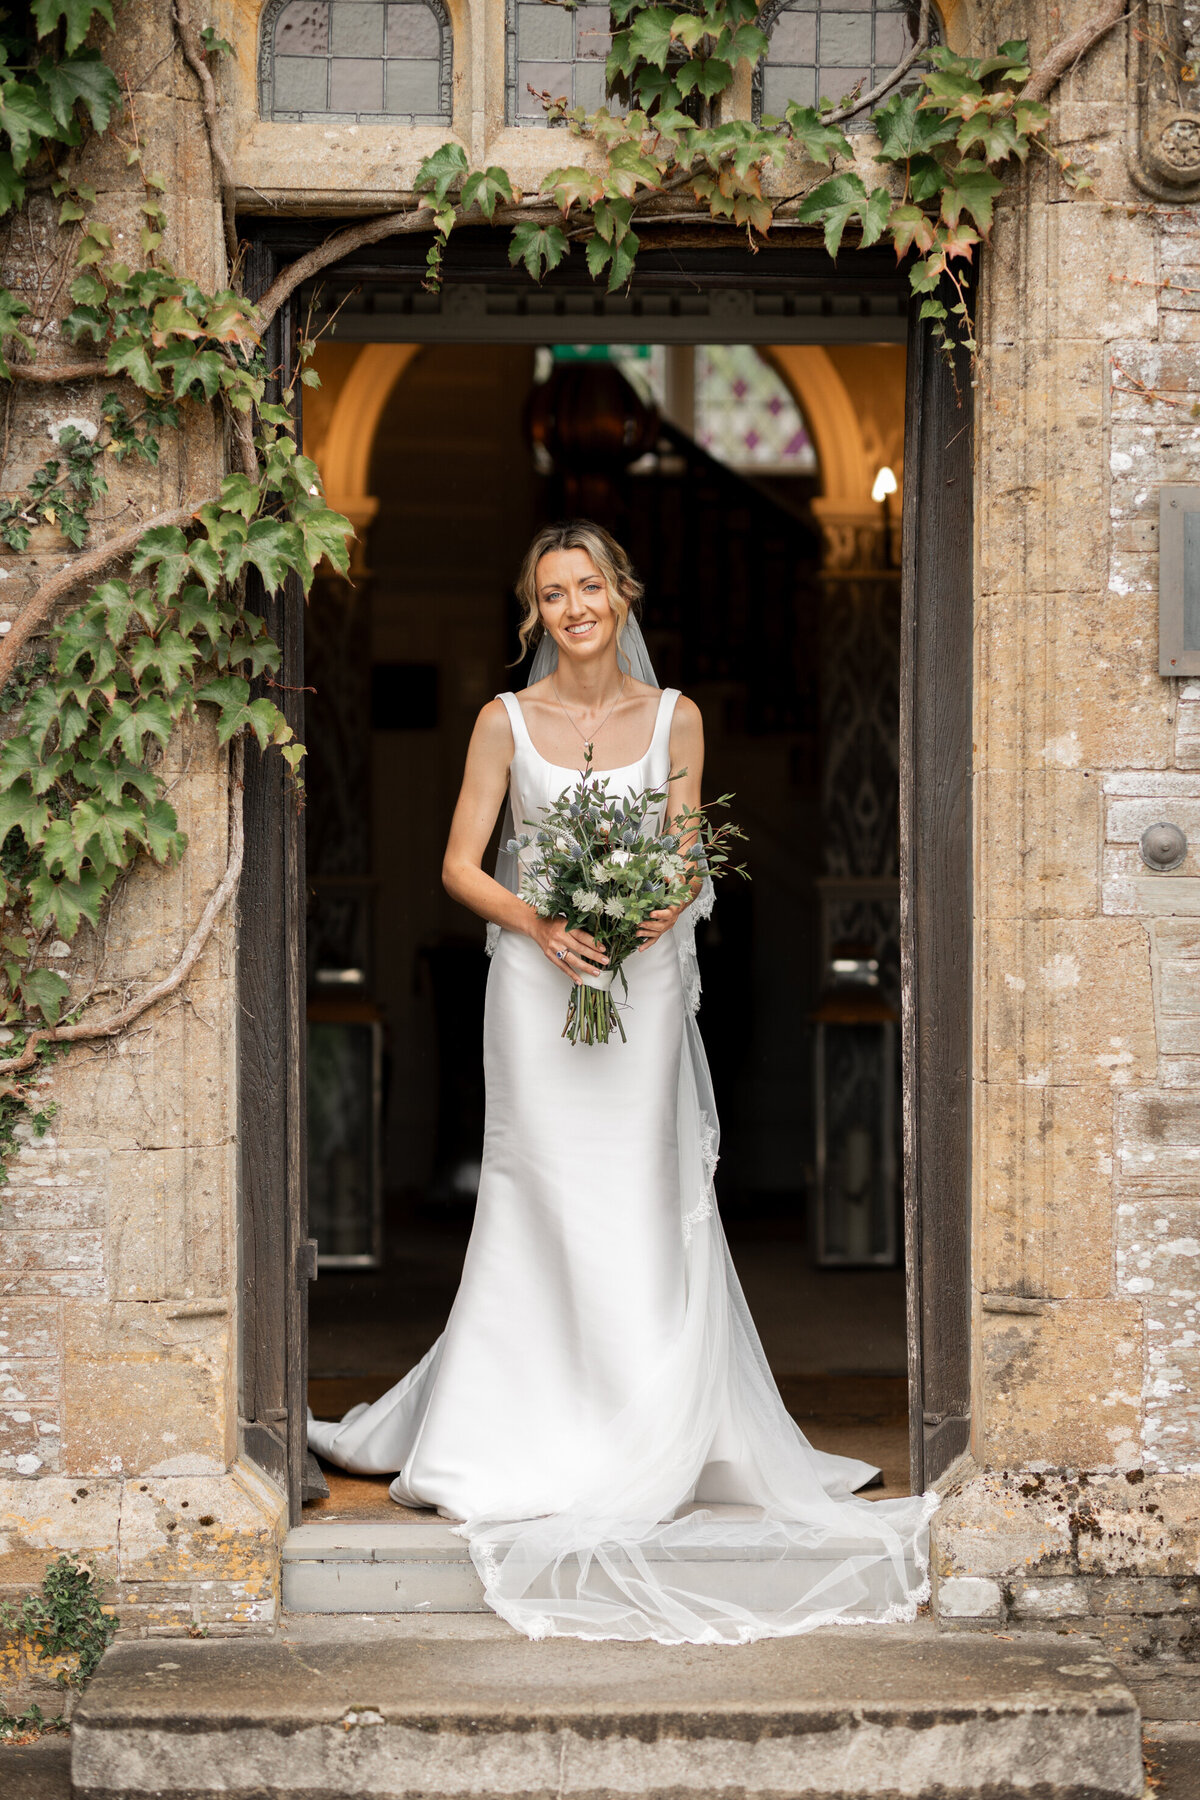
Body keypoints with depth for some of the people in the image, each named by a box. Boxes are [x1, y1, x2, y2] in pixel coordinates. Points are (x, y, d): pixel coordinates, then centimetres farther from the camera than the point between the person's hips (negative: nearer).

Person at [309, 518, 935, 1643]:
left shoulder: (672, 717, 6)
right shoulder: (506, 720, 3)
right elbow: (461, 864, 3)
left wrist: (663, 912, -13)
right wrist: (539, 924, -14)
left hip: (641, 984, 1)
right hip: (538, 981, -1)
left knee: (644, 1205, -2)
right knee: (547, 1204, -2)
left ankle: (655, 1439, 5)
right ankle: (539, 1442, 5)